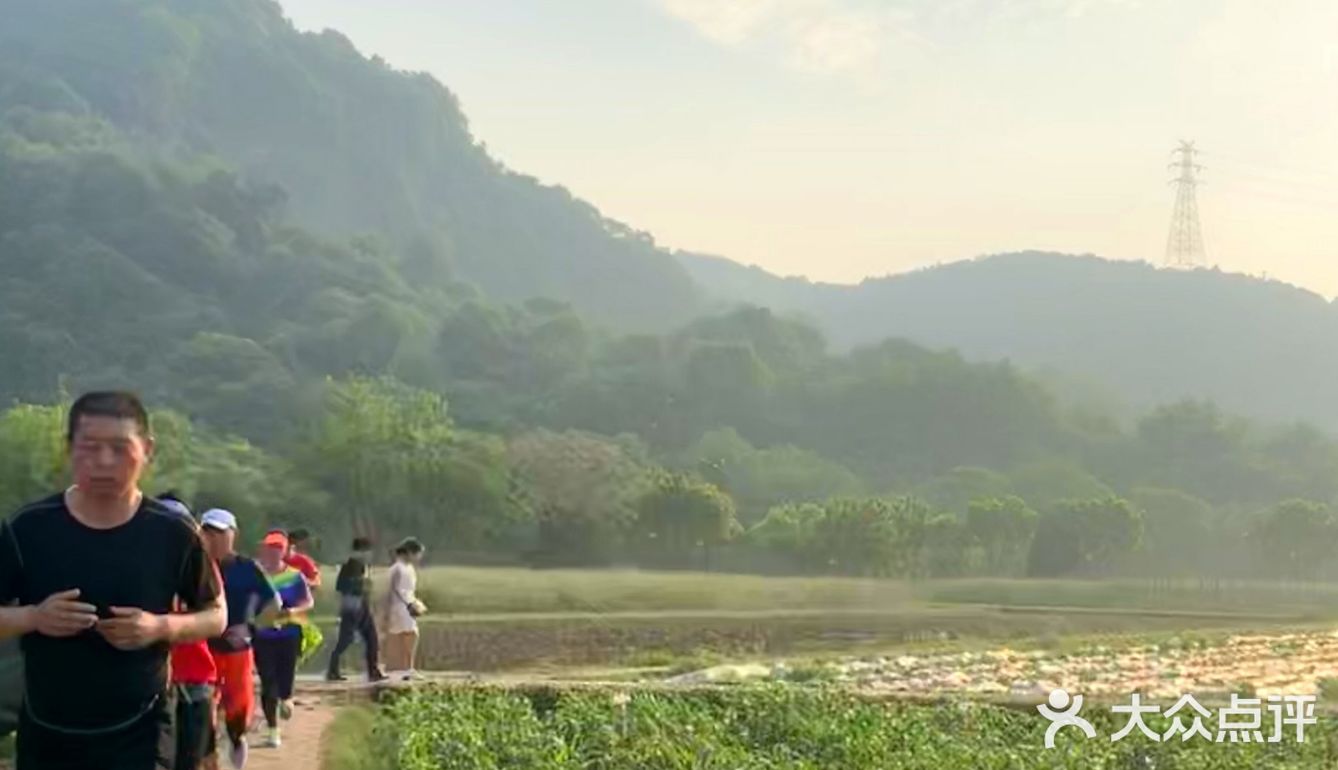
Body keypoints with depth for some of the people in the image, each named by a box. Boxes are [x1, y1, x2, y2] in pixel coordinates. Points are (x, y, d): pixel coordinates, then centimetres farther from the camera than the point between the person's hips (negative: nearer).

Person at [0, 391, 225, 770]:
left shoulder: (172, 534, -7)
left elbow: (215, 614, 3)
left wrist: (162, 627, -16)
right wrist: (34, 617, -19)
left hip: (138, 737, -2)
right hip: (47, 737, 2)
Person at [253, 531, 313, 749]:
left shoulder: (294, 575, 0)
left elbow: (309, 601, 5)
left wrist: (293, 611, -14)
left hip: (289, 633, 0)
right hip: (262, 635, 0)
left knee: (286, 677, -4)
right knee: (268, 683, -1)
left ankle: (285, 698, 36)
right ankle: (272, 730, 10)